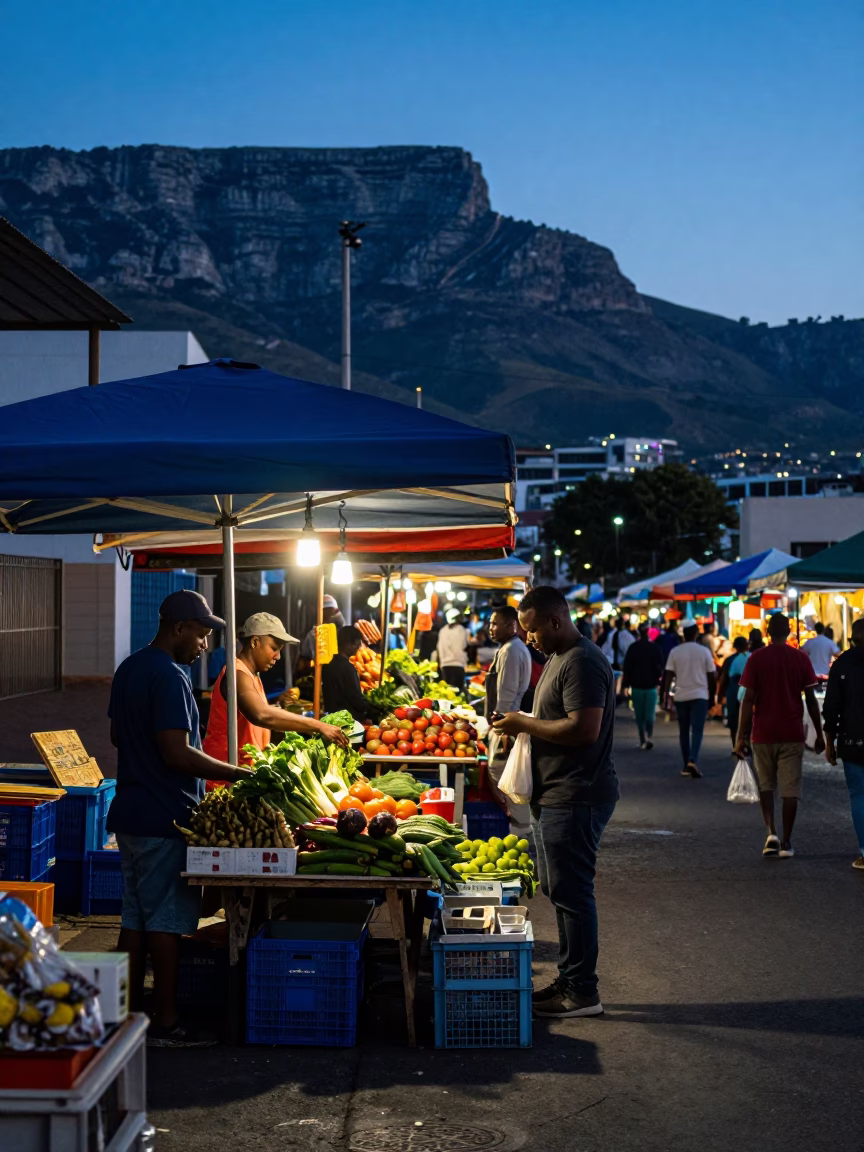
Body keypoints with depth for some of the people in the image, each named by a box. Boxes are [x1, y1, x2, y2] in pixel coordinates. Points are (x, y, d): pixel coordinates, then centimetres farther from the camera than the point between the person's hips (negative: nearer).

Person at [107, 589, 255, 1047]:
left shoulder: (129, 669, 12)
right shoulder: (169, 677, -19)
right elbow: (178, 753, -24)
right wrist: (240, 774, -19)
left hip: (131, 814, 9)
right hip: (166, 819, -9)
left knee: (135, 917, 13)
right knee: (167, 921, -2)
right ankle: (166, 1023, 3)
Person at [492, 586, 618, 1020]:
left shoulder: (582, 663, -18)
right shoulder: (558, 658, 16)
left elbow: (585, 729, -27)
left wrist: (526, 724, -17)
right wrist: (521, 726, 8)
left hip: (574, 799, -11)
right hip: (555, 795, 11)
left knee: (571, 891, -5)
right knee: (560, 889, 16)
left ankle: (582, 991, 3)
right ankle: (569, 979, 25)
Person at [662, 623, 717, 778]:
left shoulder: (675, 652, -1)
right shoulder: (704, 651, -3)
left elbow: (669, 675, -4)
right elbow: (712, 676, 1)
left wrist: (666, 696, 0)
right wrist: (711, 696, 13)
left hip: (681, 696, 2)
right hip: (699, 695, -2)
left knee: (683, 731, 12)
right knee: (697, 730, -4)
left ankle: (686, 765, 15)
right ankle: (693, 760, -24)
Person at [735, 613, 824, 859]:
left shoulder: (756, 658, -3)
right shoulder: (801, 658, 0)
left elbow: (748, 699, -7)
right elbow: (811, 700, 0)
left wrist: (742, 736, -5)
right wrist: (819, 734, 8)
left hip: (763, 734, 0)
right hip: (792, 734, 0)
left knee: (766, 785, 15)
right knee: (790, 789, 5)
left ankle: (771, 832, -2)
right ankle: (786, 842, 5)